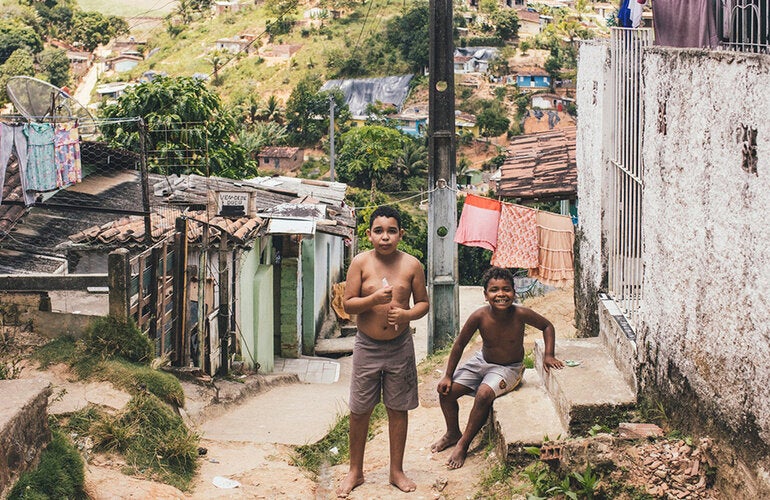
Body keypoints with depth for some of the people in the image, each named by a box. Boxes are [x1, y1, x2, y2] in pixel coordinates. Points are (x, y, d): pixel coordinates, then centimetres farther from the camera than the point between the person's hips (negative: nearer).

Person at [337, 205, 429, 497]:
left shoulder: (411, 265, -4)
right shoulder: (361, 263, -6)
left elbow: (423, 303, 2)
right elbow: (348, 304, -7)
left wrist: (407, 314, -18)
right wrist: (374, 299, -24)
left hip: (400, 346, 1)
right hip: (367, 346, 0)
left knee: (398, 409, 10)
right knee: (359, 410, 6)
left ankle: (397, 471, 24)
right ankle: (355, 472, 22)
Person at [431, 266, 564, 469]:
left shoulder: (521, 314, -25)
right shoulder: (479, 316, -22)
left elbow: (547, 326, -6)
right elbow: (460, 344, -8)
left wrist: (549, 355, -16)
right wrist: (448, 376, -6)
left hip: (509, 368, -3)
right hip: (482, 361, 3)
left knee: (484, 393, -30)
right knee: (446, 391, -7)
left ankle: (463, 444, -10)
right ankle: (452, 433, 23)